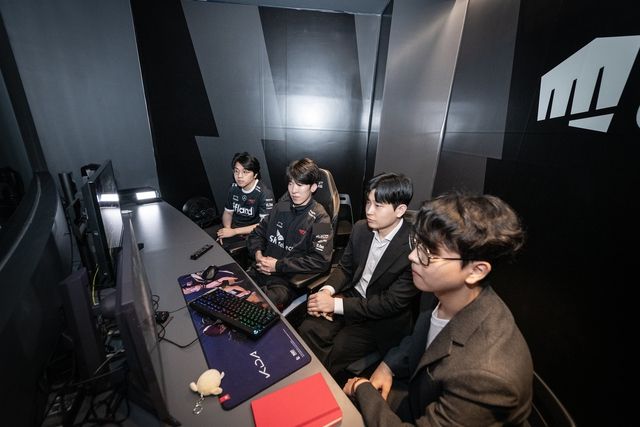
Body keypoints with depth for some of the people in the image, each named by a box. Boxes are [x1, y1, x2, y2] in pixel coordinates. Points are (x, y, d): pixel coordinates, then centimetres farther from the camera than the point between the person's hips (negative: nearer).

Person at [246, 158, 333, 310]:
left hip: (289, 280, -5)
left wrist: (279, 265, -14)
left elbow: (321, 260, -16)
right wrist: (258, 253, -3)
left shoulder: (319, 218, -7)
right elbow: (257, 233, 19)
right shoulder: (282, 206, 11)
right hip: (261, 270, 6)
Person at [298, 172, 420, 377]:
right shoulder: (361, 228, -4)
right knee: (307, 330, -15)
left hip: (381, 319, -4)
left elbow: (392, 303, -21)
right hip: (352, 296, 5)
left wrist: (336, 304, -21)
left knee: (329, 356, -16)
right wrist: (327, 291, -14)